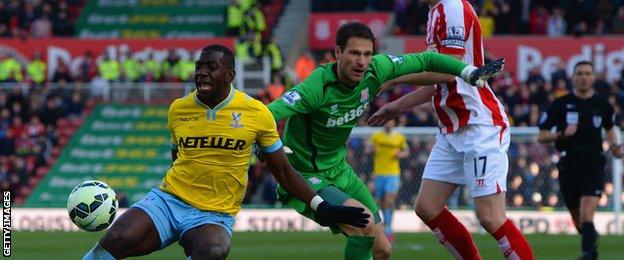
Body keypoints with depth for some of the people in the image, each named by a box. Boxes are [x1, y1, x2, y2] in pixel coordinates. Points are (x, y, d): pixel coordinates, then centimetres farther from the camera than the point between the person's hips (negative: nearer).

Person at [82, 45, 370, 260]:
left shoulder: (257, 114, -4)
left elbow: (283, 172, 5)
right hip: (169, 198, 2)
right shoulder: (178, 109, 3)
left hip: (215, 215, -2)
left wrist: (323, 208, 1)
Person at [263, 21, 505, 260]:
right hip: (303, 178, -8)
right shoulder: (318, 87, -30)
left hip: (339, 170, 8)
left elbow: (425, 60, 3)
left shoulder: (375, 70, -10)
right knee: (365, 222, -30)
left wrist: (469, 72, -8)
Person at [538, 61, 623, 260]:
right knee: (578, 223, 11)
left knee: (587, 216, -19)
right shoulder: (561, 104, -1)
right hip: (568, 167, 1)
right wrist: (561, 134, -18)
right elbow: (541, 137, -1)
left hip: (594, 166, -1)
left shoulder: (602, 105, 5)